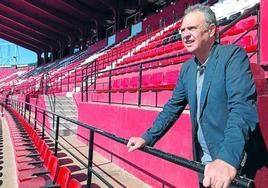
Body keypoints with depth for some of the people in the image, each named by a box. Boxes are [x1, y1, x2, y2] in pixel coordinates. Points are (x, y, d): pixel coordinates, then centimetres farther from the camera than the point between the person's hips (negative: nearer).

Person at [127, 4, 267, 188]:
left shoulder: (233, 55, -15)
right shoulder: (187, 68, 6)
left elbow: (242, 108, -27)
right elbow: (173, 107, 10)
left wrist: (228, 159, -40)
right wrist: (147, 138, 2)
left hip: (235, 163, -6)